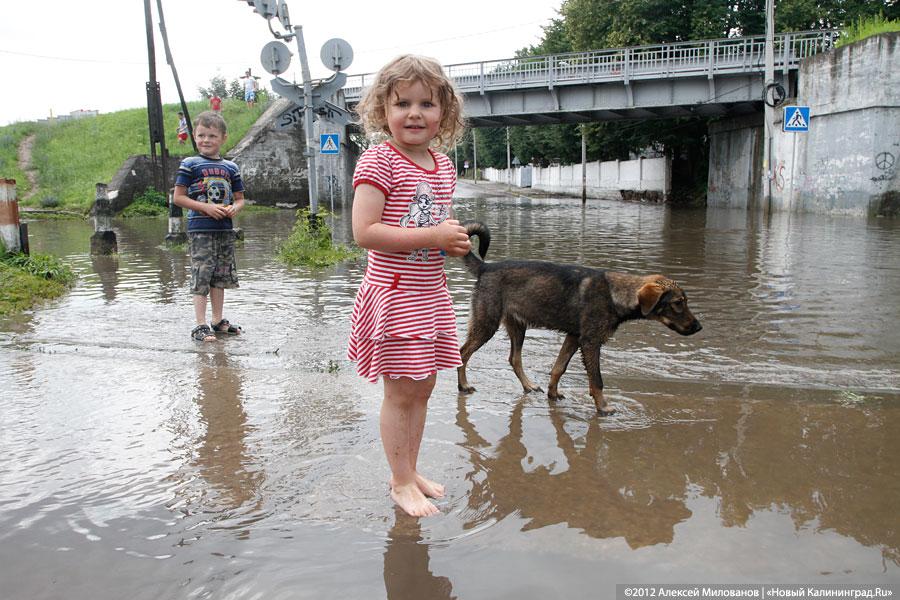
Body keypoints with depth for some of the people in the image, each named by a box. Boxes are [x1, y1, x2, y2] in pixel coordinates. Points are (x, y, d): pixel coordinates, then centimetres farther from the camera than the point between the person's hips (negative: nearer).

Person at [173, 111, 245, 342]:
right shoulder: (190, 164, -3)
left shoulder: (231, 168, 9)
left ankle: (218, 321, 24)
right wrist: (206, 207, -15)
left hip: (225, 229, 5)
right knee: (201, 277, -5)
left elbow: (240, 199, 14)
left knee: (221, 276, 12)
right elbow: (178, 197, -5)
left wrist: (234, 208, -9)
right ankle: (200, 325, -2)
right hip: (200, 229, -5)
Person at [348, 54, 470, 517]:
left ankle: (410, 471, 31)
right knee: (401, 392, 2)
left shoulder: (443, 166, 9)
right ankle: (401, 483, 19)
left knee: (423, 387, 15)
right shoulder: (379, 162, -14)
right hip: (394, 294, -8)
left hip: (431, 293, 8)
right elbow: (364, 232, -23)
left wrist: (456, 242, 0)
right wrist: (432, 237, -23)